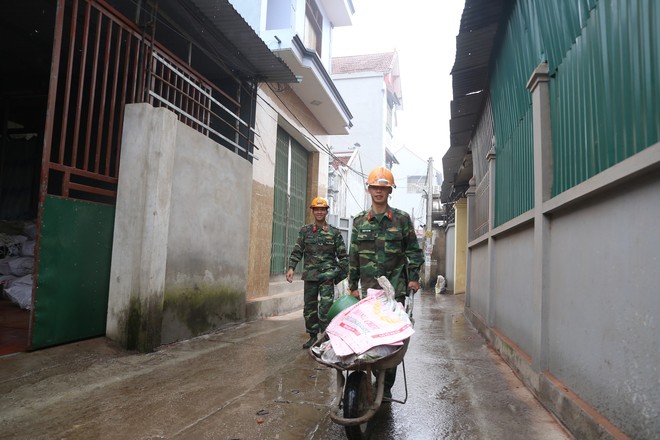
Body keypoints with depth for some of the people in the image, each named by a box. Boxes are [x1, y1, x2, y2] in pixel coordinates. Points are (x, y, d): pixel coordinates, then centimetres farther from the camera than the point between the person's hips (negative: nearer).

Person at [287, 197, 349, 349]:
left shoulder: (334, 232, 4)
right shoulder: (305, 230, 9)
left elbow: (343, 255, 6)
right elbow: (297, 251, 6)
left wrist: (345, 273, 0)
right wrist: (291, 267, -7)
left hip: (327, 275, -3)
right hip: (310, 274, 3)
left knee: (326, 308, -11)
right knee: (309, 307, 10)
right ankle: (313, 336, 24)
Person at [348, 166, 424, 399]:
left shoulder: (402, 219, 5)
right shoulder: (360, 221, 10)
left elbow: (414, 251, 9)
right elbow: (353, 255, 12)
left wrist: (413, 277, 1)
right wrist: (353, 285, 10)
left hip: (395, 287, -2)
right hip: (368, 288, 2)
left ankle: (387, 384, 9)